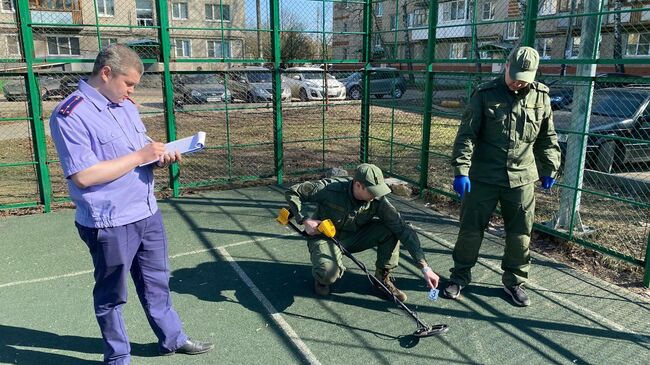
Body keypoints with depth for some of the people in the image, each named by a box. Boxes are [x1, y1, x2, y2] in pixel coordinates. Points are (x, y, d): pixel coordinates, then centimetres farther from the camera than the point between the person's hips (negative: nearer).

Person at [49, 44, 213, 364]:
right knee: (111, 295, 13)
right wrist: (140, 156, -21)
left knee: (157, 283, 21)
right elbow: (83, 176, -24)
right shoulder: (69, 115, -17)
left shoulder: (126, 106, 8)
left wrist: (161, 156, -6)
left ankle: (172, 338, 39)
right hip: (110, 223, -7)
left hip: (147, 212, 7)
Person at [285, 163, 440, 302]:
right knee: (329, 274, -35)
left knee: (389, 229, -20)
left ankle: (383, 279, -2)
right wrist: (304, 220, -26)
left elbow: (404, 230, -21)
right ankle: (321, 277, 5)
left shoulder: (378, 200, -20)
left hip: (354, 237, 4)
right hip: (325, 237, -3)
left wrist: (425, 267, -25)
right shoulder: (330, 189, -28)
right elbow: (292, 192, -16)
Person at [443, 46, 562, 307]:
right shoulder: (485, 94, -6)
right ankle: (460, 276, 24)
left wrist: (550, 168, 14)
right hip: (483, 177, -2)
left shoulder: (541, 97, 4)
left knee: (520, 233, 9)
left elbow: (548, 138, 15)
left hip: (521, 178, 3)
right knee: (471, 229, 6)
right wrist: (461, 170, -17)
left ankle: (514, 281, 28)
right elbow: (466, 134, -10)